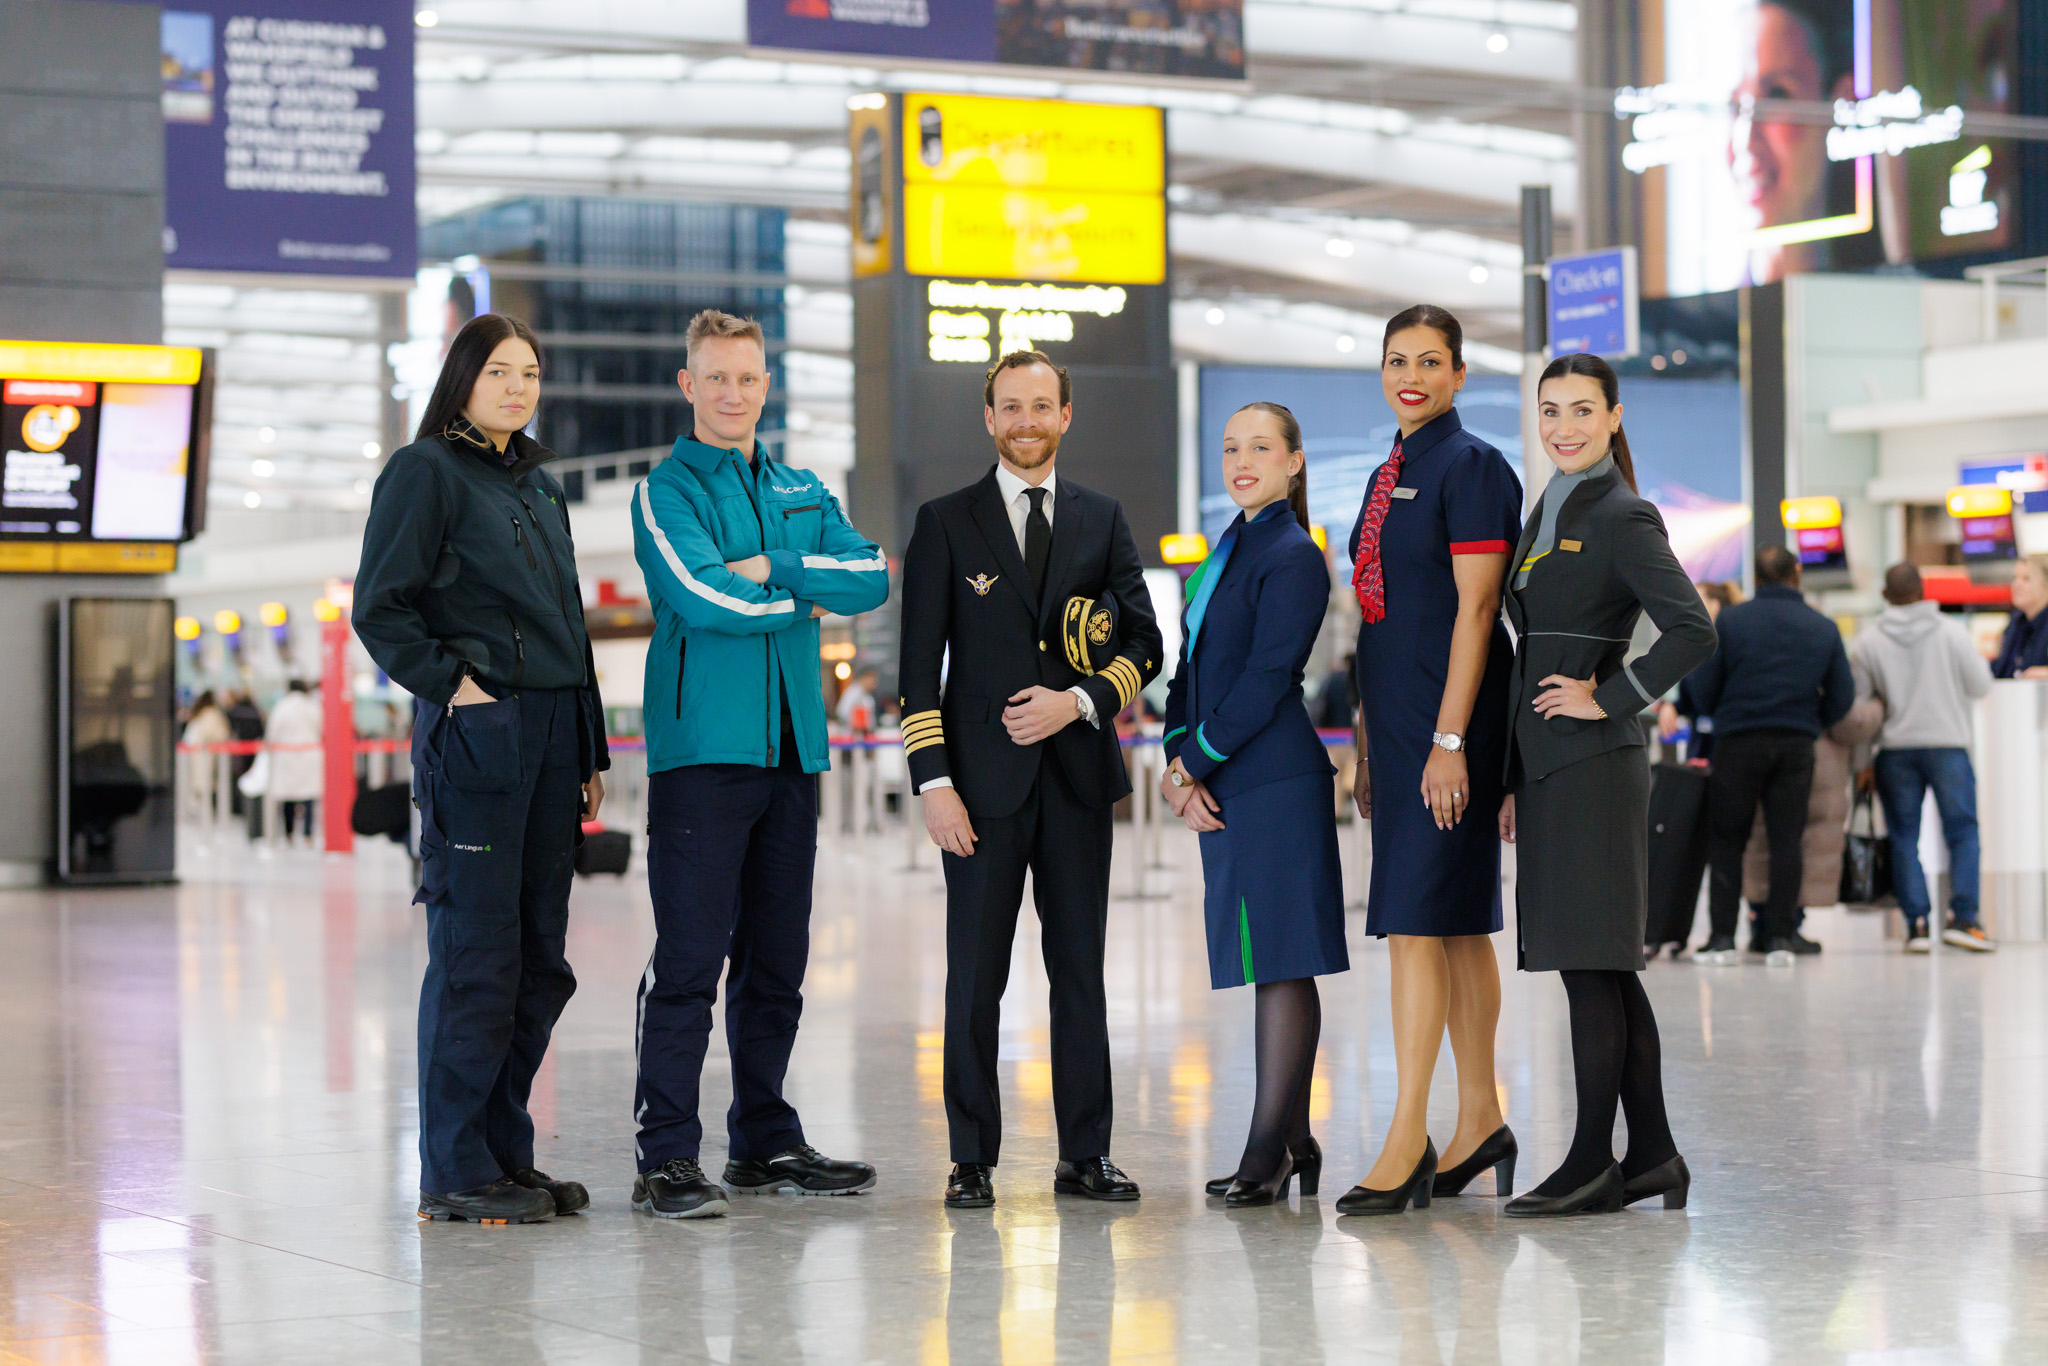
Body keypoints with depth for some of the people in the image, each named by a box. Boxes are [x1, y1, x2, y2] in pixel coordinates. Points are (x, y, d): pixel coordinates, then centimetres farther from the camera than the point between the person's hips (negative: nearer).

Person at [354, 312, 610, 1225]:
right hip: (475, 735, -8)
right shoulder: (425, 472, -3)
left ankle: (504, 1152, 17)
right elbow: (380, 608, -9)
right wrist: (448, 683, -15)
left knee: (539, 959, 9)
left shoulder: (539, 483, 19)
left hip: (552, 736, 8)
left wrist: (590, 750, 18)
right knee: (476, 954, -6)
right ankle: (455, 1172, 0)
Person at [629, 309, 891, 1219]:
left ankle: (764, 1142, 20)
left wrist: (772, 567, -10)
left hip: (791, 746, 6)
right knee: (688, 962, -8)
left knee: (776, 960, 11)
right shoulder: (668, 489, 0)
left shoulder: (802, 492, 18)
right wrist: (806, 599, -3)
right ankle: (666, 1159, -5)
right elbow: (704, 596, -16)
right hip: (702, 747, -6)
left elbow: (871, 577, 3)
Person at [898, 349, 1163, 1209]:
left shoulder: (1102, 521, 11)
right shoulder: (946, 522, 4)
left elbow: (1144, 640, 9)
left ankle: (1084, 1155, 12)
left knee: (1081, 969, 6)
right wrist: (934, 782, -9)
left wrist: (1079, 702, -9)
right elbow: (919, 666, 0)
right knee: (976, 976, -1)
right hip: (984, 778, -2)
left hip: (1078, 772, 2)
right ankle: (972, 1160, 7)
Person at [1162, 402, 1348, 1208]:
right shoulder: (1228, 552, 19)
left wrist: (1196, 761, -10)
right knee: (1272, 962, 11)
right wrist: (1179, 763, 3)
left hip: (1274, 783, -9)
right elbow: (1191, 664, 17)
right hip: (1224, 784, 9)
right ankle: (1294, 1142, 16)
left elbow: (1268, 678, -15)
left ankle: (1269, 1151, -6)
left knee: (1282, 960, -7)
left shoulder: (1293, 557, -8)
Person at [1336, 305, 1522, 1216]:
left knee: (1418, 924, -11)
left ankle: (1407, 1143, -10)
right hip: (1396, 725, 9)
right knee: (1457, 926, 12)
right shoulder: (1389, 476, 17)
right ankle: (1479, 1122, 19)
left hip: (1448, 723, -9)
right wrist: (1367, 748, 19)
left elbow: (1473, 610, -15)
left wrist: (1449, 740, -20)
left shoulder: (1472, 468, -9)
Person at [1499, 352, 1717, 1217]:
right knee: (1605, 969, 10)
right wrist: (1513, 779, 20)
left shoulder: (1624, 519, -8)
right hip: (1547, 767, 9)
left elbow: (1692, 633, -21)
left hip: (1591, 766, -9)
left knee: (1589, 965, -6)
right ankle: (1651, 1156, 15)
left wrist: (1609, 701, -14)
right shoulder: (1547, 515, 17)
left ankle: (1592, 1165, -1)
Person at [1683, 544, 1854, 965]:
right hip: (1797, 745, 2)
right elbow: (1842, 697, 7)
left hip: (1739, 741, -2)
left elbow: (1703, 689, -2)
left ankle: (1722, 937, 0)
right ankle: (1781, 937, 2)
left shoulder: (1730, 621, -3)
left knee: (1726, 840, 5)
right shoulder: (1823, 628, 6)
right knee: (1786, 839, 6)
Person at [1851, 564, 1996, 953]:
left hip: (1895, 749, 1)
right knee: (1962, 831, 5)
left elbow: (1854, 700, 0)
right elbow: (1981, 686, -1)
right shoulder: (1952, 633, -6)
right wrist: (1979, 662, 22)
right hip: (1947, 744, -1)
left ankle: (1916, 922, 1)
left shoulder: (1868, 642, -2)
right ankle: (1962, 916, -6)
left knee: (1904, 837, 7)